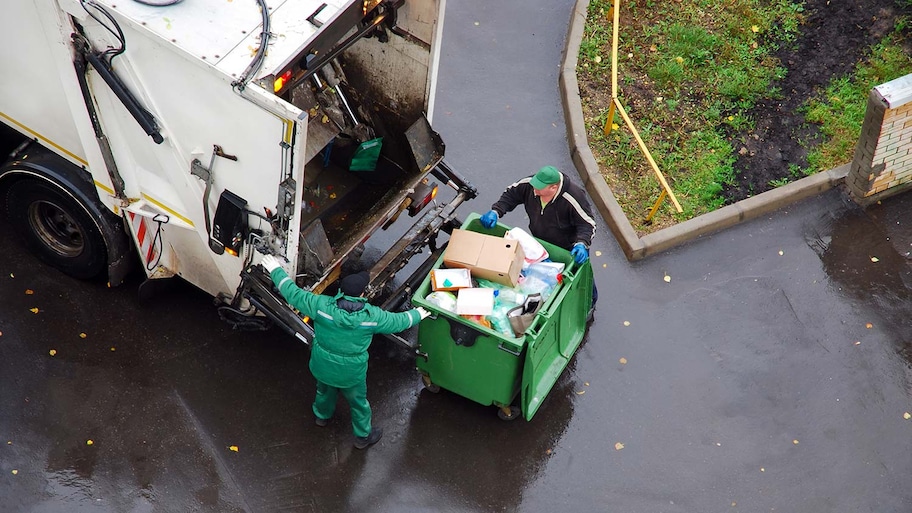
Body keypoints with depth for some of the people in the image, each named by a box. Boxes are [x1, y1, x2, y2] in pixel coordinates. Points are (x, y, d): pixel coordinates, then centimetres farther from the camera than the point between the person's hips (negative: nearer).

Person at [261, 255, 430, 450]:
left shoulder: (321, 305, -27)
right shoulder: (372, 316, -25)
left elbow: (293, 294, -16)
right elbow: (397, 321, -8)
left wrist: (276, 271, -2)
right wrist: (417, 315, 13)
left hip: (322, 367, 2)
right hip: (351, 374, -2)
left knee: (324, 391, 35)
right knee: (358, 403, 25)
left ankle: (322, 416, 63)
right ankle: (363, 436, 46)